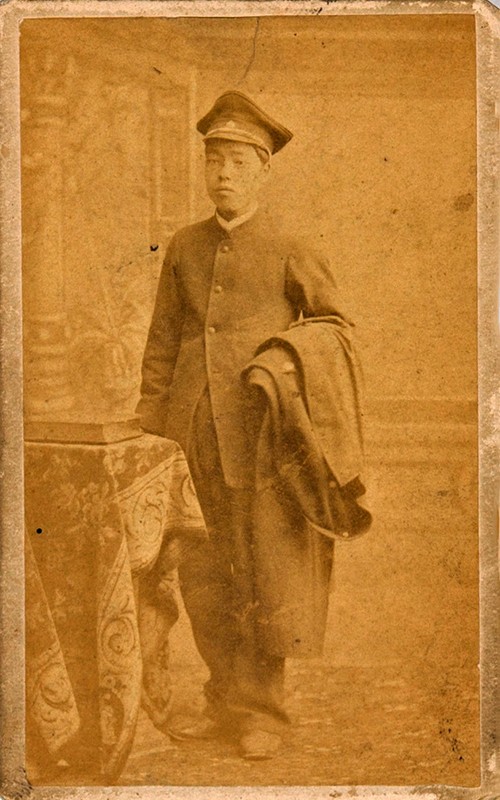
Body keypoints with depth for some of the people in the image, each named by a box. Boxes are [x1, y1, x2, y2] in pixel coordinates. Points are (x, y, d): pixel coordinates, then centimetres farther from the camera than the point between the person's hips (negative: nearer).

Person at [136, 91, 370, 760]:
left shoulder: (289, 252, 1)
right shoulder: (184, 248, 11)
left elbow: (335, 323, 13)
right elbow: (162, 347, 13)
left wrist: (287, 366, -4)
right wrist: (150, 435, 10)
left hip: (259, 430, -3)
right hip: (195, 432, 3)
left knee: (267, 569, 2)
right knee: (203, 572, 8)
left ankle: (262, 710, 18)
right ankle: (227, 698, 26)